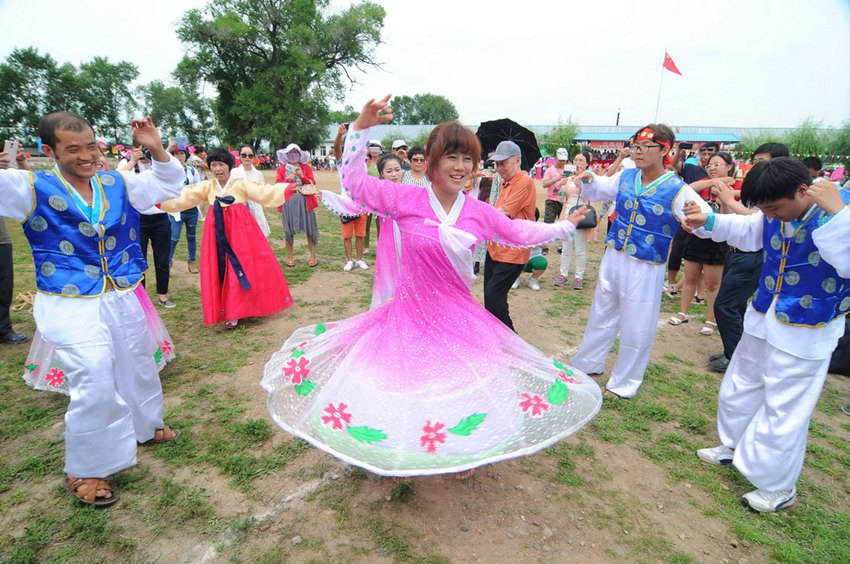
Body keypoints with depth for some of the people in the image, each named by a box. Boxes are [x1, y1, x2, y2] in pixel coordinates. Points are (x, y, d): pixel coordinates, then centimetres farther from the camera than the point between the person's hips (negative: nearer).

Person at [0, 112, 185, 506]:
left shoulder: (117, 184, 4)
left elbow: (168, 184, 10)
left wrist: (156, 150, -7)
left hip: (122, 298, 5)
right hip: (70, 306, -5)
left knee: (138, 366, 19)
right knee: (95, 381, -11)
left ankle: (146, 426, 47)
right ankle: (84, 471, 12)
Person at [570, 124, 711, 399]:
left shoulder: (678, 190, -13)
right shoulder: (625, 177, 1)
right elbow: (597, 191, 16)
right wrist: (589, 179, -5)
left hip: (646, 268, -5)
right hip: (613, 258, 5)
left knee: (636, 328, 6)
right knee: (601, 314, 20)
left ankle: (623, 383, 26)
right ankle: (587, 363, 41)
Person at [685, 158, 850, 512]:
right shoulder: (777, 215, -6)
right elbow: (749, 233, 14)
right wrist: (709, 222, 1)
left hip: (805, 335, -7)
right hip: (763, 320, 7)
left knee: (783, 410, 4)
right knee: (739, 386, 22)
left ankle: (778, 487, 27)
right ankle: (734, 446, 47)